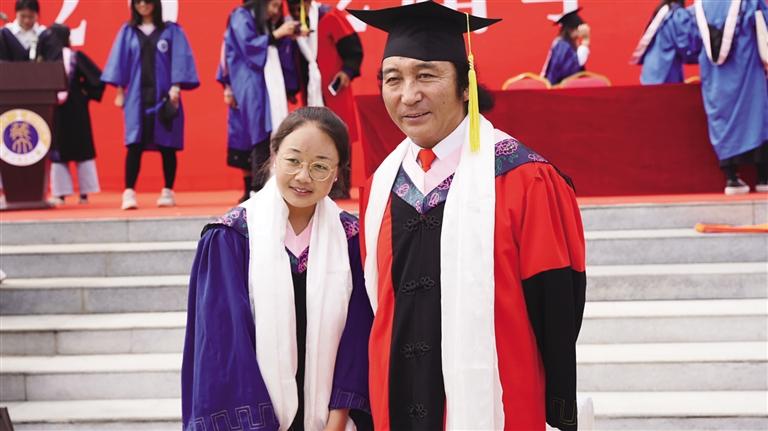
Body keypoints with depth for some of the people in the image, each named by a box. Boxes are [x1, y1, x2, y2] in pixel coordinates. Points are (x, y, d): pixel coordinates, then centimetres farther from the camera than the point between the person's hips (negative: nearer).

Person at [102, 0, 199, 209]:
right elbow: (120, 61, 9)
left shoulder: (171, 30, 4)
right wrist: (120, 91, 2)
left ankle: (168, 191, 10)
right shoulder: (127, 32, 10)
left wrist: (176, 86, -13)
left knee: (167, 146, 2)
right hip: (137, 95, 1)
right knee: (134, 145, -8)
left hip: (163, 94, -1)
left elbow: (179, 59, -2)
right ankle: (129, 192, -11)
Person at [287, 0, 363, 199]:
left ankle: (340, 187, -1)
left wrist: (348, 70, -20)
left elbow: (353, 47, -9)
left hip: (334, 89, -5)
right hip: (312, 92, 5)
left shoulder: (330, 17, -8)